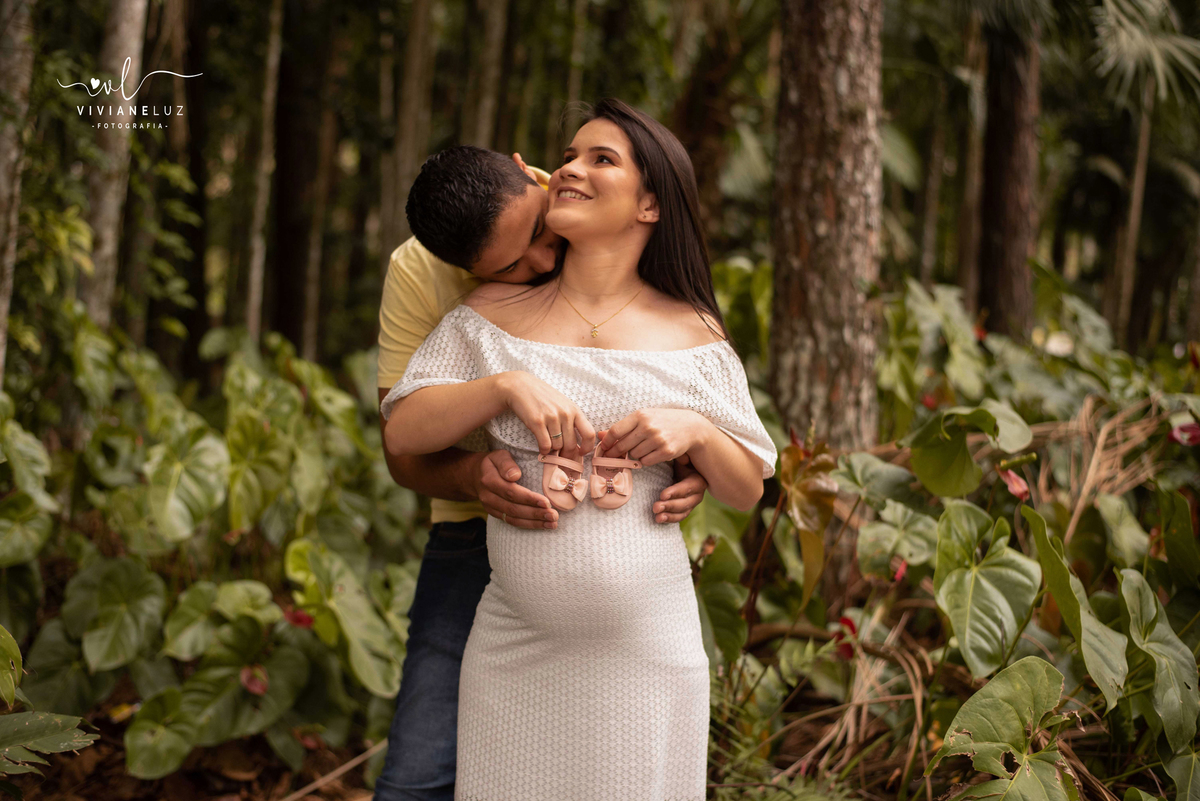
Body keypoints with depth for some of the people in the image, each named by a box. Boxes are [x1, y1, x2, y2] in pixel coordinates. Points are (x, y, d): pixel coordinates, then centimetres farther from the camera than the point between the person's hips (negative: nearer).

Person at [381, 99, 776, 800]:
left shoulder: (692, 336, 4)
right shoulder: (495, 314, 5)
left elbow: (748, 488, 8)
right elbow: (402, 431, 0)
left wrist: (694, 430, -12)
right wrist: (507, 385, -14)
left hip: (648, 652, 0)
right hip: (516, 652, 1)